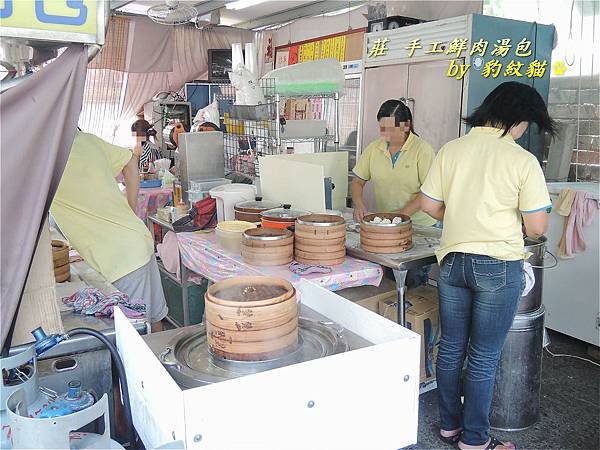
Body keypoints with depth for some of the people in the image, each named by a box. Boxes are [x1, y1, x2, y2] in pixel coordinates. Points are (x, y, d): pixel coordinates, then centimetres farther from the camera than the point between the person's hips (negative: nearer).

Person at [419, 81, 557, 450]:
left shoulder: (451, 149, 0)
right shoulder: (523, 160, -11)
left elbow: (429, 205, 5)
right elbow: (537, 228, -9)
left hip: (453, 261, 4)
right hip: (498, 267, -4)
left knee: (451, 347, 16)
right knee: (484, 357, 8)